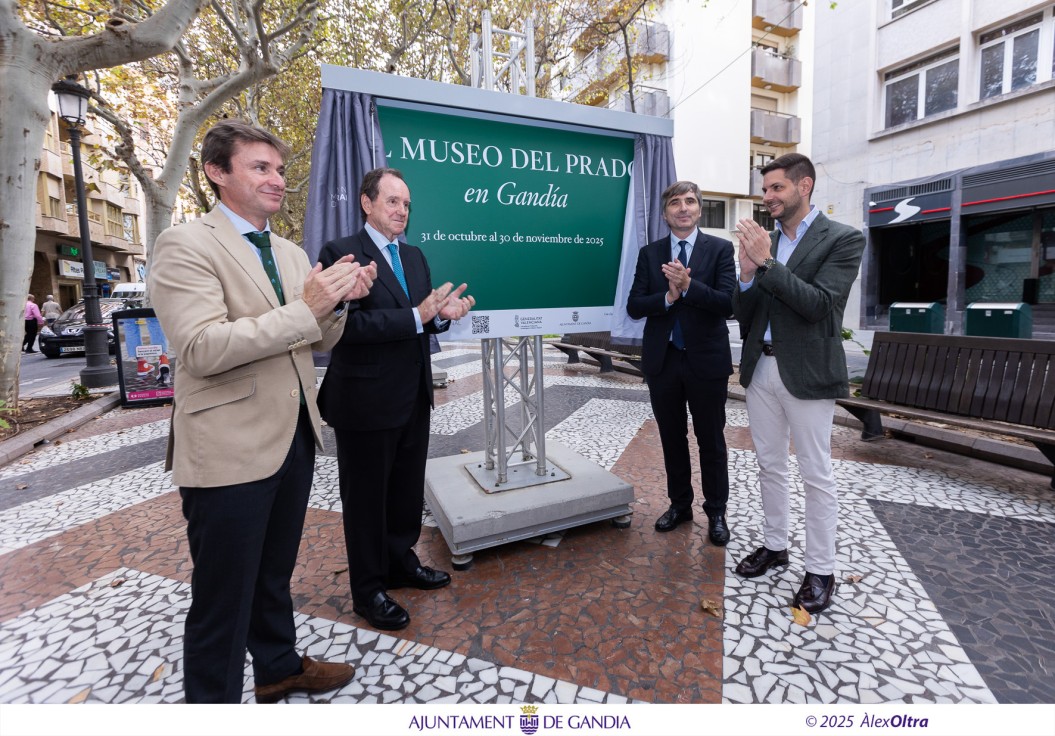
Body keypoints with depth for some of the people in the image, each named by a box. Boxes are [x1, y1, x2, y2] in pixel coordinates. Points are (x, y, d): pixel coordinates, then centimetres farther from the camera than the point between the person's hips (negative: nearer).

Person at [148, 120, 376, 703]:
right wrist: (304, 309, -26)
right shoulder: (185, 245, -10)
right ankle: (212, 699, 32)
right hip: (230, 448, -7)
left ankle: (278, 667, 45)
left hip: (294, 437, 7)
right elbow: (201, 349, -23)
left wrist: (336, 302, -8)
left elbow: (318, 340, 12)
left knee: (275, 573, 25)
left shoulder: (292, 253, 12)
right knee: (223, 596, 9)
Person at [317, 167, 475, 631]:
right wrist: (416, 316, -26)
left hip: (414, 397, 7)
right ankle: (368, 590, 29)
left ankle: (400, 562, 42)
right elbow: (345, 326, -23)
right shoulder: (341, 253, -11)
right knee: (365, 497, 10)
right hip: (366, 401, -7)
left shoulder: (415, 257, 12)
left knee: (408, 489, 20)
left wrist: (442, 314, -9)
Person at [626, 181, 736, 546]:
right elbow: (634, 306, -2)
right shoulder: (649, 253, 6)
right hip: (663, 359, 3)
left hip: (706, 359, -2)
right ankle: (679, 504, 32)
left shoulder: (720, 248, -1)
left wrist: (688, 286, -24)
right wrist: (667, 297, -18)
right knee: (672, 439, 14)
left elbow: (728, 303, -12)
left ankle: (716, 512, 27)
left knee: (711, 441, 9)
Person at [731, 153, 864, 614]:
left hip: (807, 372, -5)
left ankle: (820, 571, 20)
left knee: (816, 475, 4)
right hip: (761, 368, 5)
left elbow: (820, 305, -17)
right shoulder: (762, 240, 8)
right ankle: (774, 545, 32)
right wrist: (747, 274, -12)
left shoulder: (842, 239, -4)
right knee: (769, 465, 15)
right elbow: (744, 316, 5)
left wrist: (767, 263, -20)